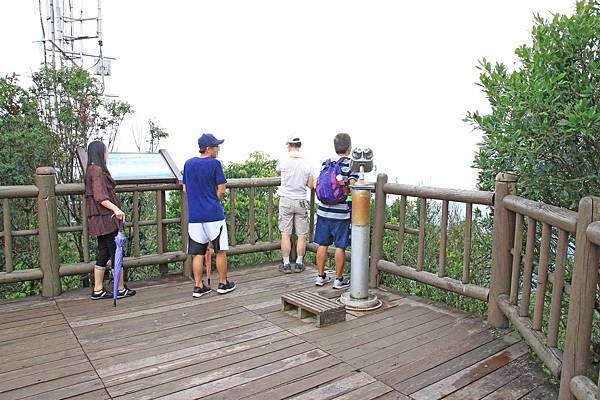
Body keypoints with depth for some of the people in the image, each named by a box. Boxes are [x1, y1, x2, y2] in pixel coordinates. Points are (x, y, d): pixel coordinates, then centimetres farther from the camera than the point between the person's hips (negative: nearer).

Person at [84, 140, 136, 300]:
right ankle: (121, 290, 8)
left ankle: (97, 290, 17)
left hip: (101, 219, 10)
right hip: (105, 218, -10)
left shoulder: (93, 169, 15)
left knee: (103, 254, 12)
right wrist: (115, 208, -31)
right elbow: (99, 196, -21)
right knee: (116, 253, -1)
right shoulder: (97, 170, -14)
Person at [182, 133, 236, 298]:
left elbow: (185, 189, 12)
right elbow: (221, 190, -9)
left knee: (197, 253, 9)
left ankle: (198, 287, 13)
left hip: (194, 215, 5)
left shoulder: (188, 164, 7)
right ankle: (223, 284, 18)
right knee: (220, 251, 9)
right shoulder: (215, 164, -9)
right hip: (214, 214, -5)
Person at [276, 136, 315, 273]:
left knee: (285, 234, 5)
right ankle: (299, 263, 15)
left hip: (286, 201, -1)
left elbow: (277, 172, 16)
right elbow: (311, 185, -1)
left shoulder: (283, 161, -7)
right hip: (301, 201, 1)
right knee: (302, 235, 9)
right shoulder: (307, 163, -4)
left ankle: (286, 264, 10)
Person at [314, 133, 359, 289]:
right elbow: (353, 188, -16)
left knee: (322, 244, 12)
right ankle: (339, 279, 15)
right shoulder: (352, 164, -8)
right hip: (341, 213, -4)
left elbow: (319, 185, 10)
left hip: (323, 210, 5)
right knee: (340, 247, 5)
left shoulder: (326, 163, 6)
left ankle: (321, 276, 22)